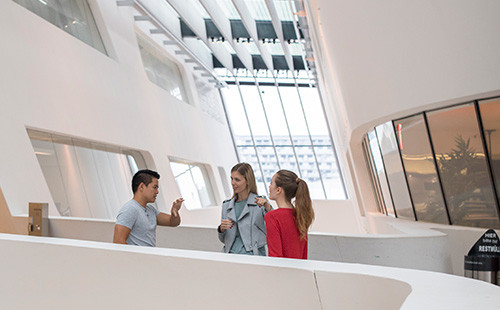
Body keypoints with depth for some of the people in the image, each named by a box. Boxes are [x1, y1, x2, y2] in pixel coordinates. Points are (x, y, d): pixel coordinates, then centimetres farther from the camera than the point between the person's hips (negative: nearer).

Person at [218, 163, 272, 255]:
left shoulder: (259, 203, 2)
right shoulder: (226, 205, 15)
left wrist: (267, 207, -21)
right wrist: (222, 229, 2)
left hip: (252, 255, -4)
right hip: (230, 253, 4)